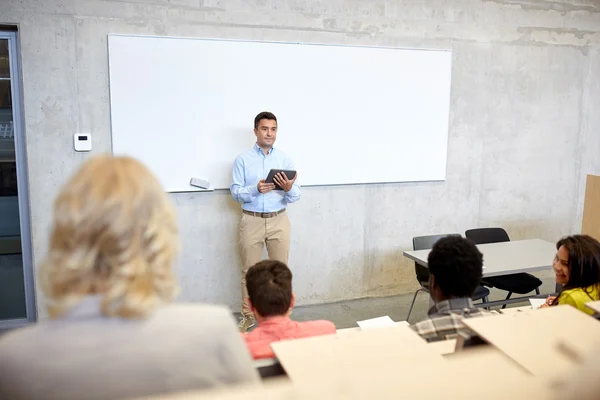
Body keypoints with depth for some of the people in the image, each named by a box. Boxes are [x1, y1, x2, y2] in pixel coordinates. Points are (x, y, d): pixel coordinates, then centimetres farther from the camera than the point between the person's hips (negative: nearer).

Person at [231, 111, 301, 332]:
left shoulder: (285, 159, 3)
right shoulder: (243, 159, -1)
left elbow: (296, 196, 0)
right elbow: (235, 192, -6)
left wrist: (289, 189, -23)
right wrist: (256, 189, -23)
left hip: (279, 220, 1)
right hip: (252, 221, -1)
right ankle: (247, 316, 20)